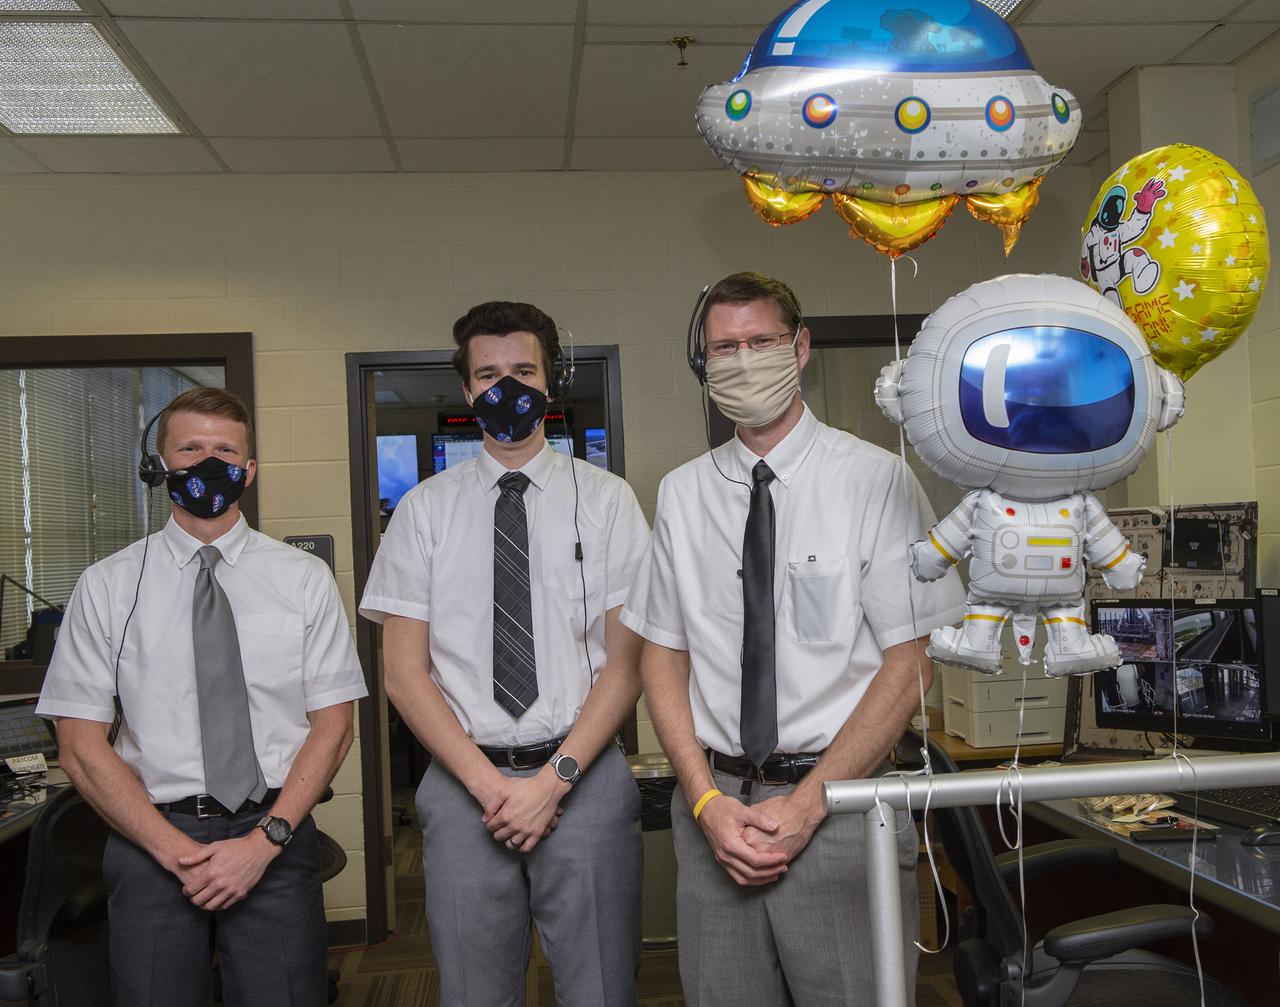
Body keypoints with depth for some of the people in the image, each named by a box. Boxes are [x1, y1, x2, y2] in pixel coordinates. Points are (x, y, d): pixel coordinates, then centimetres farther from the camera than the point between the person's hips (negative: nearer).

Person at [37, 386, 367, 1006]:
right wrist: (177, 851, -9)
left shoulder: (304, 578, 3)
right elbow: (81, 747, 0)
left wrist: (265, 840, -10)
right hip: (151, 843, 0)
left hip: (276, 843, 0)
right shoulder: (107, 587, 2)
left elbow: (333, 727, 2)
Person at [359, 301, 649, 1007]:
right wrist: (486, 783, -7)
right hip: (462, 783, 1)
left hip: (583, 780, -1)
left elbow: (628, 661, -1)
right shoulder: (425, 509, 6)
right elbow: (405, 672, 3)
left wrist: (555, 777, -11)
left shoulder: (606, 499, 3)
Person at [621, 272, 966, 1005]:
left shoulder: (876, 479, -5)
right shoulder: (683, 493, 6)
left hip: (839, 800, -3)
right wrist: (707, 800, -5)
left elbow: (910, 662, -7)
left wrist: (805, 805, -12)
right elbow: (663, 656, 8)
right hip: (715, 798, 3)